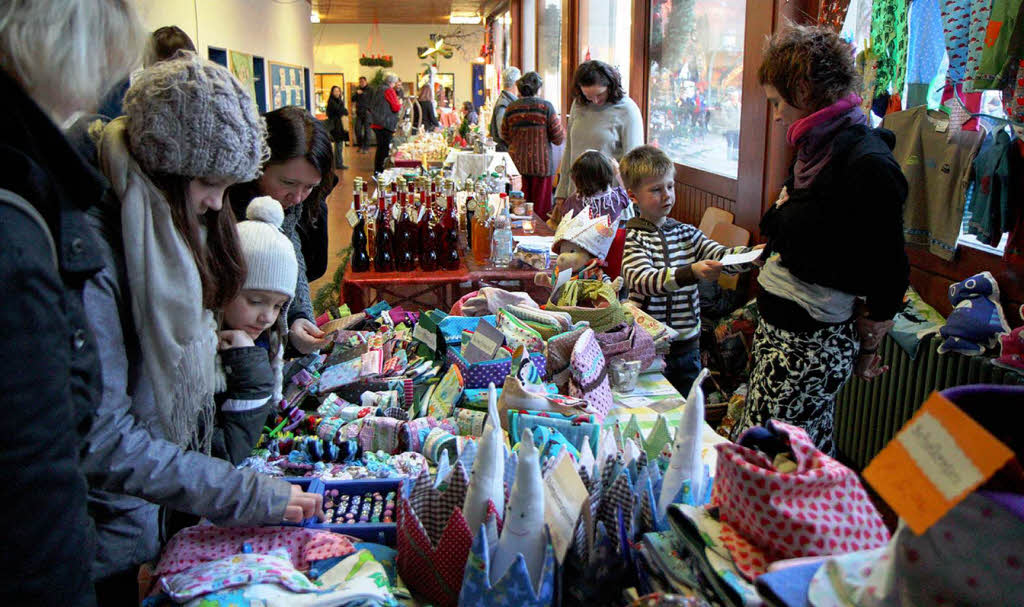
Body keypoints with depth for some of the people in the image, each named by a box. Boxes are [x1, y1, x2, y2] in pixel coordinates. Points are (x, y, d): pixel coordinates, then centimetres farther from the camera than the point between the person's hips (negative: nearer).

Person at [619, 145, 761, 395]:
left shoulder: (686, 233, 9)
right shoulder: (631, 238, -10)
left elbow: (720, 254, -5)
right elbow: (643, 281, -26)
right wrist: (691, 273, -39)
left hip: (688, 345, 6)